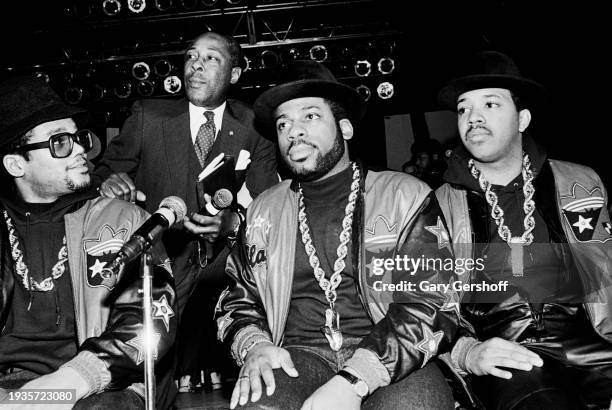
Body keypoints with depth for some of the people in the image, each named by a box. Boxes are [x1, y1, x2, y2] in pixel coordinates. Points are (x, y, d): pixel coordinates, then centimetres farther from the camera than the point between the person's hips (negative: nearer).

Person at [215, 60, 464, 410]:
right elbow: (237, 301, 20)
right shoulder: (263, 211, 17)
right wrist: (254, 346, -4)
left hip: (394, 364, -1)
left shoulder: (406, 196, 6)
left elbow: (433, 304, -3)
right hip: (297, 357, 1)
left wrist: (353, 380, -17)